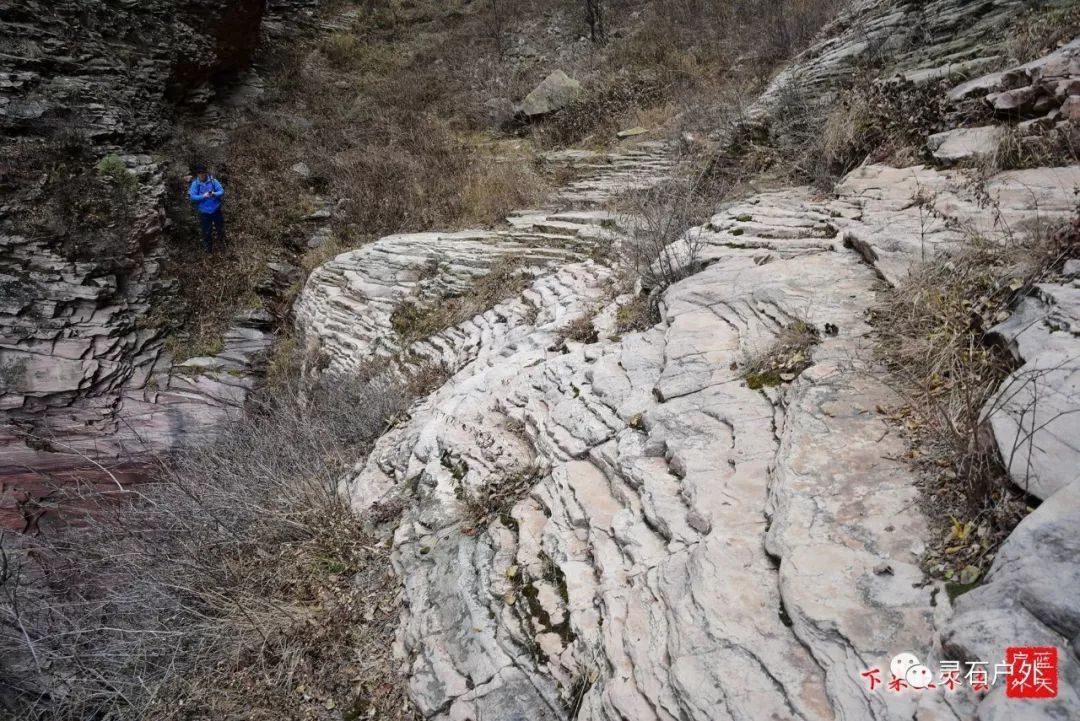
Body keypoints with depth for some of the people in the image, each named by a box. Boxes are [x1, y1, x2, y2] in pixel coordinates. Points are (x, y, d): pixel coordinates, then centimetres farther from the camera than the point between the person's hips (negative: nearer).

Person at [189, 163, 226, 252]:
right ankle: (209, 247, 30)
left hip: (216, 209, 1)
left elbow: (222, 191, -11)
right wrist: (203, 196, -27)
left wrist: (214, 194, -31)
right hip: (204, 211, -1)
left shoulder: (213, 180, -9)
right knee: (207, 231, 9)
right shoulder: (195, 184, -9)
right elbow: (192, 197, -12)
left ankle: (221, 240, 47)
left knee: (220, 227, 19)